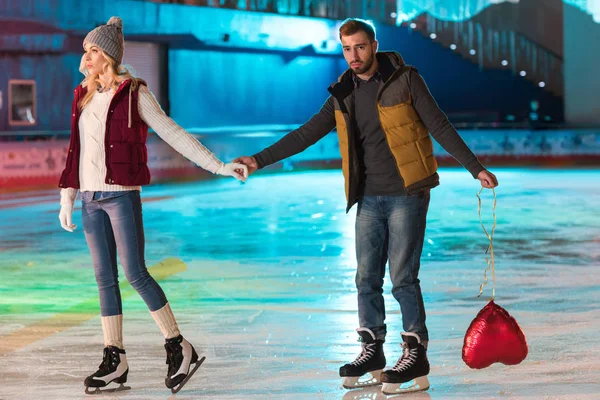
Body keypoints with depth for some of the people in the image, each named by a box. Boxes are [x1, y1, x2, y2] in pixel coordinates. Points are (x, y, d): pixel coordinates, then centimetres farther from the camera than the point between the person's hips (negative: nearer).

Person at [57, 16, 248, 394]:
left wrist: (218, 166, -10)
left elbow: (173, 134, -6)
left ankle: (179, 348, 3)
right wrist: (68, 196, 13)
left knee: (136, 273, -9)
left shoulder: (134, 94, -4)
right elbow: (76, 150, 17)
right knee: (105, 277, 6)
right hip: (90, 198, 6)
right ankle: (115, 360, 11)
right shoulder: (83, 95, 13)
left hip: (122, 196, -6)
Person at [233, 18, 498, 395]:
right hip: (369, 199, 5)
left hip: (406, 195, -5)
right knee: (367, 278, 6)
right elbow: (306, 134, 10)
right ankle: (372, 351, 17)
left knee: (403, 277, -5)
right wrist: (259, 160, 5)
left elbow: (440, 127, -7)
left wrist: (476, 167, -12)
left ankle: (416, 353, 5)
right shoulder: (343, 95, 8)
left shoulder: (405, 80, -6)